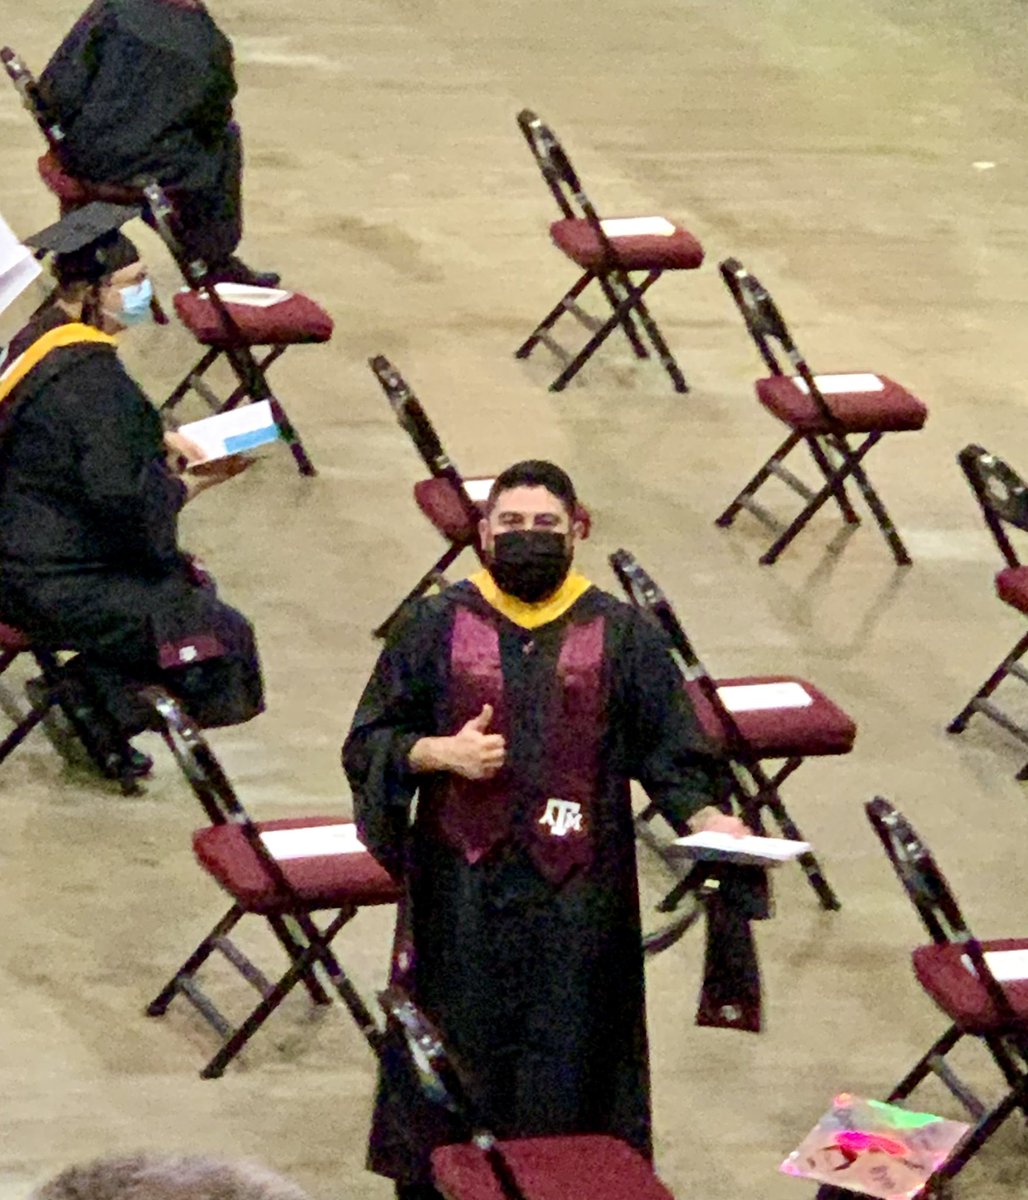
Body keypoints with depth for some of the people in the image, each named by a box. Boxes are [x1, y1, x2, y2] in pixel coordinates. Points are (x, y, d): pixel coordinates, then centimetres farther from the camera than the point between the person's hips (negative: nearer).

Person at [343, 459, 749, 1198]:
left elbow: (668, 749, 2)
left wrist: (705, 814, -16)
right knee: (455, 1060, 5)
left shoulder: (622, 636, 3)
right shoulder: (438, 628, 3)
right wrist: (439, 753, -13)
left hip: (576, 896, 0)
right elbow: (369, 741, 5)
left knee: (565, 1074, 4)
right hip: (463, 890, 0)